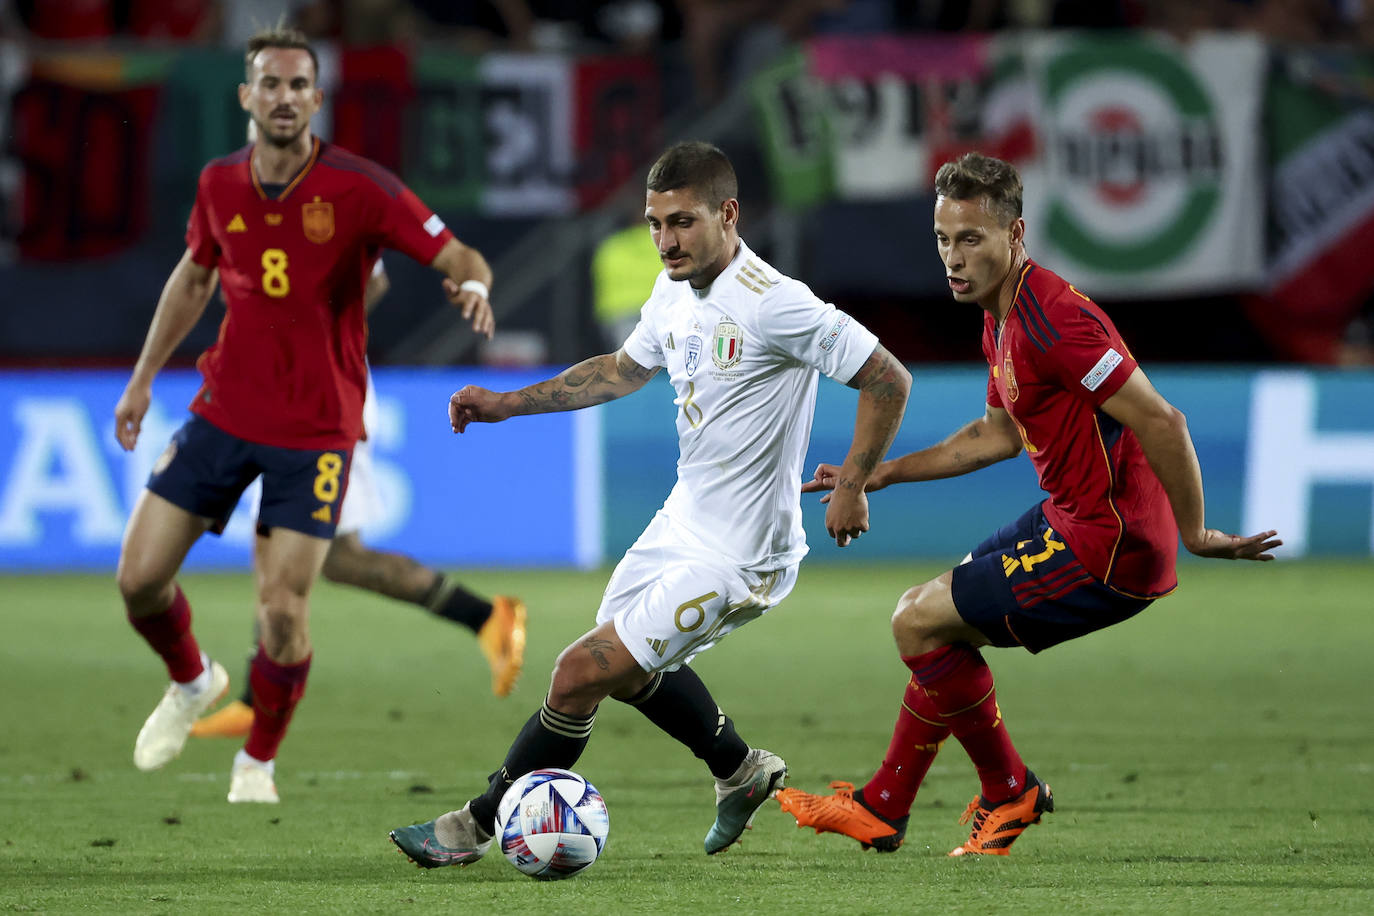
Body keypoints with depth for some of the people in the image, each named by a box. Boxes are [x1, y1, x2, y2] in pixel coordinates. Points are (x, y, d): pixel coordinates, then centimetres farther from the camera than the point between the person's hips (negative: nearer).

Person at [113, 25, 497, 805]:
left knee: (283, 610, -10)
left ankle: (259, 761, 16)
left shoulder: (360, 188, -16)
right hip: (224, 411, 4)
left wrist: (473, 285, -40)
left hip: (316, 431, -4)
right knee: (139, 577, 0)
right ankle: (193, 683, 32)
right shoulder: (221, 185, -1)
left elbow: (461, 258, -17)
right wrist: (145, 375, 19)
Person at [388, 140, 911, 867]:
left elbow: (887, 379, -20)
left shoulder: (774, 305, -24)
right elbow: (621, 371, 20)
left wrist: (851, 488, -17)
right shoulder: (674, 293, 2)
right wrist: (507, 404, 15)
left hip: (736, 558, -9)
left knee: (584, 672, -10)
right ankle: (742, 773, 48)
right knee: (628, 667, 27)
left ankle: (477, 826, 5)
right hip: (682, 525, 9)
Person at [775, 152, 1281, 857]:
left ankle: (1009, 793, 12)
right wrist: (883, 474, 25)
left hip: (1109, 548, -10)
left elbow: (1161, 421, -27)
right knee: (933, 618, 18)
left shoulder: (1051, 317, -23)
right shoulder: (1001, 318, 10)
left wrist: (1193, 534, -22)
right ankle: (882, 807, 28)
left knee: (919, 624, -5)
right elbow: (999, 434, 26)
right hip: (1066, 521, 10)